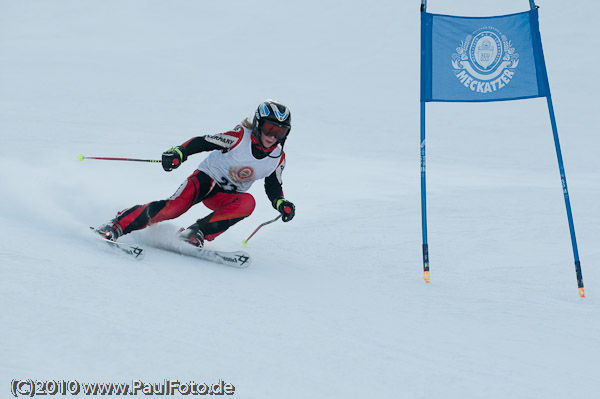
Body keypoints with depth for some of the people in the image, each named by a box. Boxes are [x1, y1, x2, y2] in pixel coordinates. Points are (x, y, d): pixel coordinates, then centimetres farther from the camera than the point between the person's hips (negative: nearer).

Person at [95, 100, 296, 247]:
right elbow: (203, 142, -17)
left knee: (247, 202, -31)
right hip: (207, 178, -4)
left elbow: (273, 187, 12)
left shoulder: (277, 158, -3)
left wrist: (282, 204, -8)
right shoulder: (240, 137, -18)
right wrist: (178, 152, -33)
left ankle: (196, 234, -27)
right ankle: (118, 225, -18)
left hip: (227, 196, 4)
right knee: (176, 206, -29)